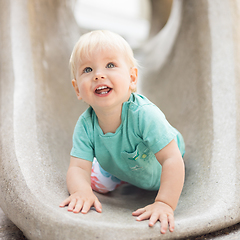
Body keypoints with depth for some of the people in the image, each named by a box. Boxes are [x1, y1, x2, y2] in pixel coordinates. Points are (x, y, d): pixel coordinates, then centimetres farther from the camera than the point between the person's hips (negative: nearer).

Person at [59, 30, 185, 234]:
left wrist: (165, 204, -58)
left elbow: (172, 159, -48)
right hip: (117, 167, 3)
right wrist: (82, 191, -56)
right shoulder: (85, 126, -33)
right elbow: (78, 167, -33)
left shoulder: (144, 115, -47)